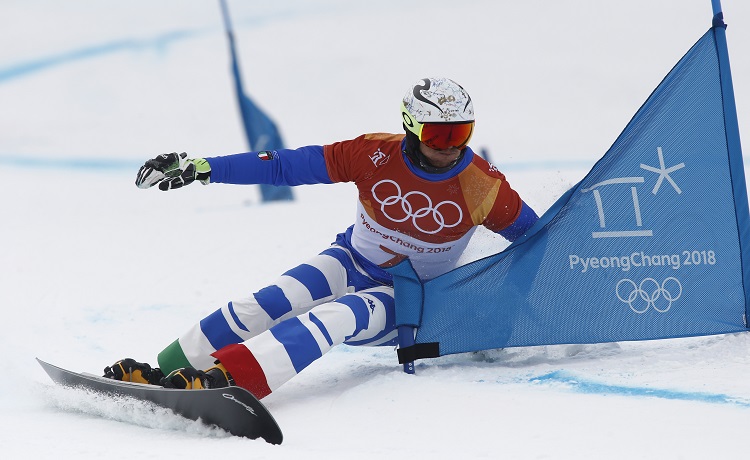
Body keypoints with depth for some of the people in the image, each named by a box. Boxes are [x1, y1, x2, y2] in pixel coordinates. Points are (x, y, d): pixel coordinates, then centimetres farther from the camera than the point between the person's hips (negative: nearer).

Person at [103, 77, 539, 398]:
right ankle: (160, 375, -26)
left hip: (404, 304, -2)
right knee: (267, 304, -25)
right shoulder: (377, 154, -16)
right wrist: (202, 168, -18)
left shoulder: (484, 187, -17)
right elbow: (287, 165, -14)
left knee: (334, 318, -33)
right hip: (352, 262, 2)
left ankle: (219, 381, -50)